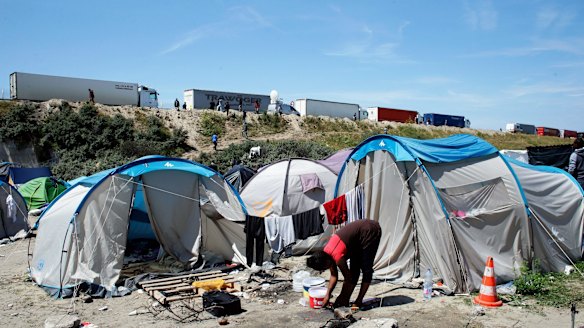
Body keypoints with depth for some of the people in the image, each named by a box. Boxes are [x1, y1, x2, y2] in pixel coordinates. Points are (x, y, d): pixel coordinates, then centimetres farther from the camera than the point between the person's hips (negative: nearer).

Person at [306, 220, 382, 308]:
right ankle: (345, 301, 14)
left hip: (370, 232, -9)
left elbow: (348, 279, -15)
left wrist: (341, 297, -2)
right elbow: (333, 276, 8)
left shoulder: (338, 257, -27)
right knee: (354, 269, 9)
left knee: (366, 269, -5)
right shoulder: (326, 254, -3)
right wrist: (327, 296, 5)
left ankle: (359, 301, 2)